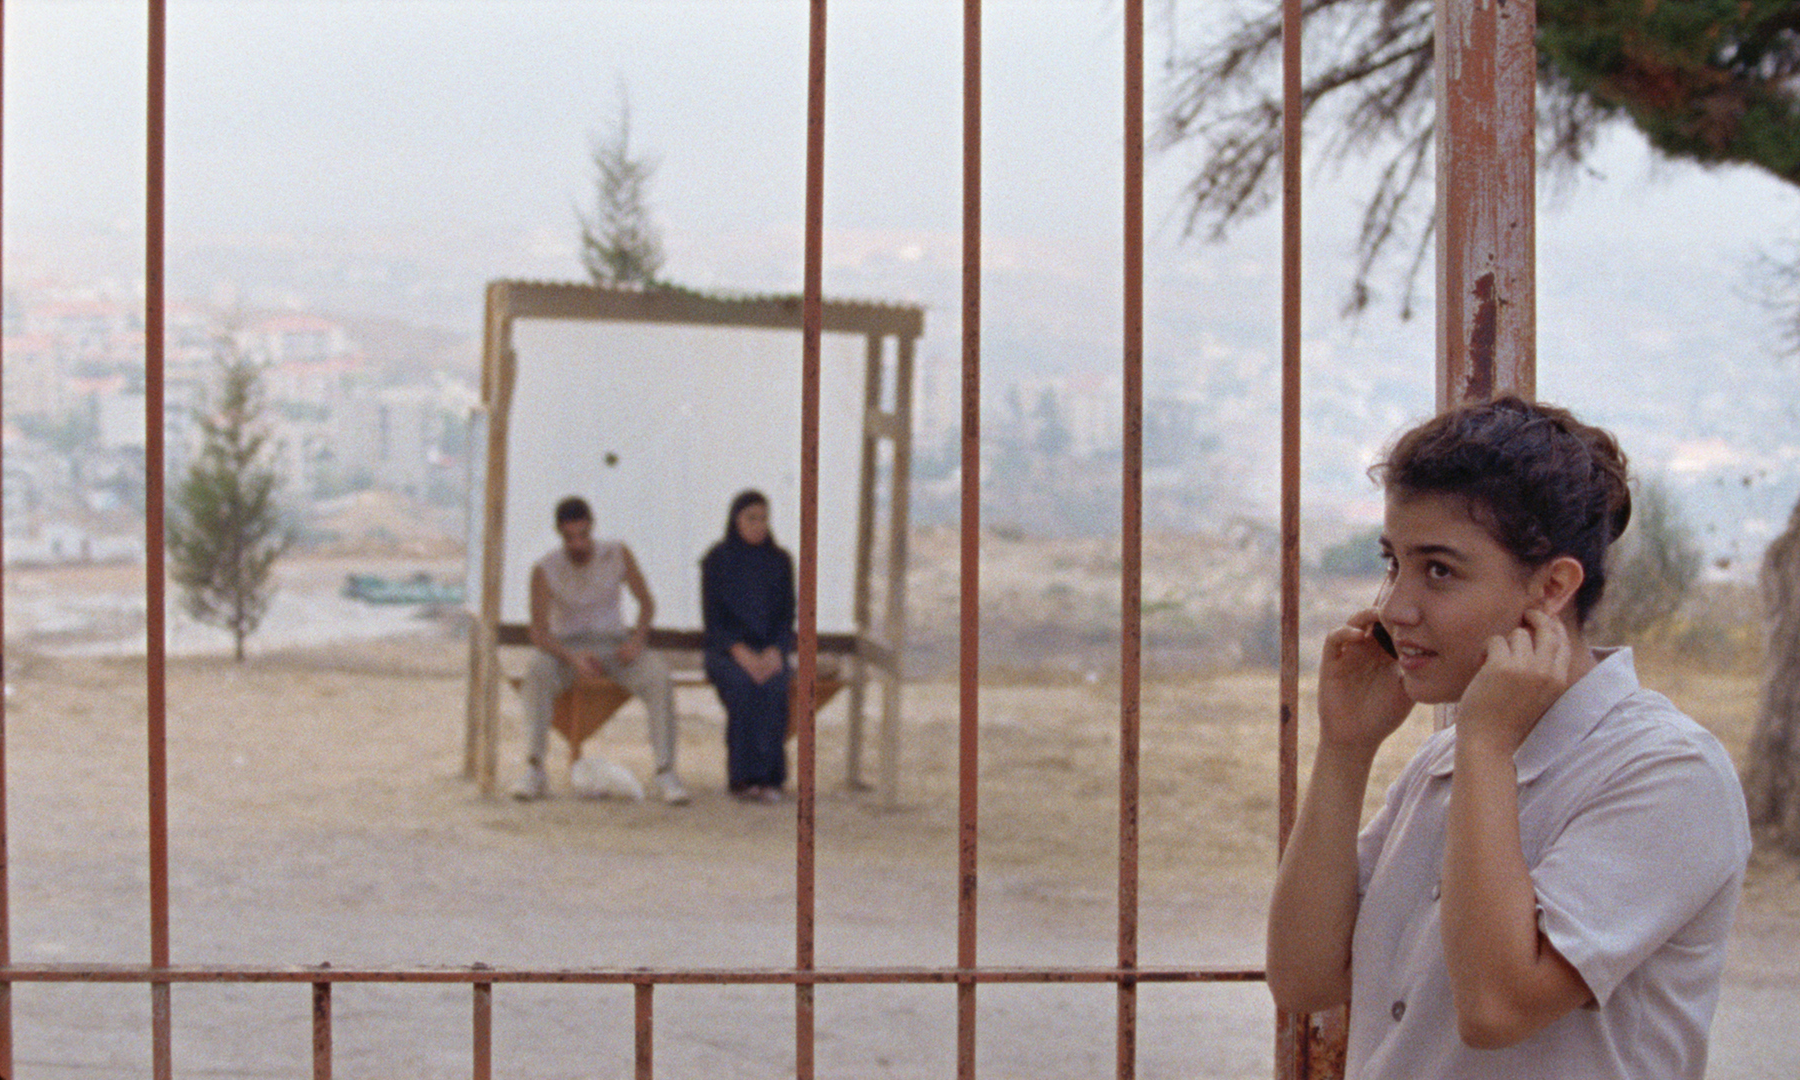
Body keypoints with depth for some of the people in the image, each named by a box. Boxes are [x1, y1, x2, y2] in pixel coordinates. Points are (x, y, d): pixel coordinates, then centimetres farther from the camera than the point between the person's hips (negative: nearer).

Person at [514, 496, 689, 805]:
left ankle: (665, 772, -33)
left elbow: (647, 603, 2)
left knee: (657, 675, -31)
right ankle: (534, 773, -40)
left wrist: (637, 641, -18)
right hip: (566, 648, -1)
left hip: (612, 645, 1)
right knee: (538, 672, -37)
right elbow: (539, 632, -17)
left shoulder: (617, 554, -6)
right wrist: (573, 658, -35)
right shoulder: (545, 570, -12)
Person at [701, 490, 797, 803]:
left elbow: (788, 617, 6)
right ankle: (745, 777, -31)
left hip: (769, 651, 2)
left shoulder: (780, 562, 9)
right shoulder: (717, 561, 2)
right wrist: (742, 653, -19)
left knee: (773, 687, -31)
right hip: (726, 651, -2)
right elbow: (713, 618, -4)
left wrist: (774, 652, -13)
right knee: (743, 686, -34)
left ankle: (770, 778, -28)